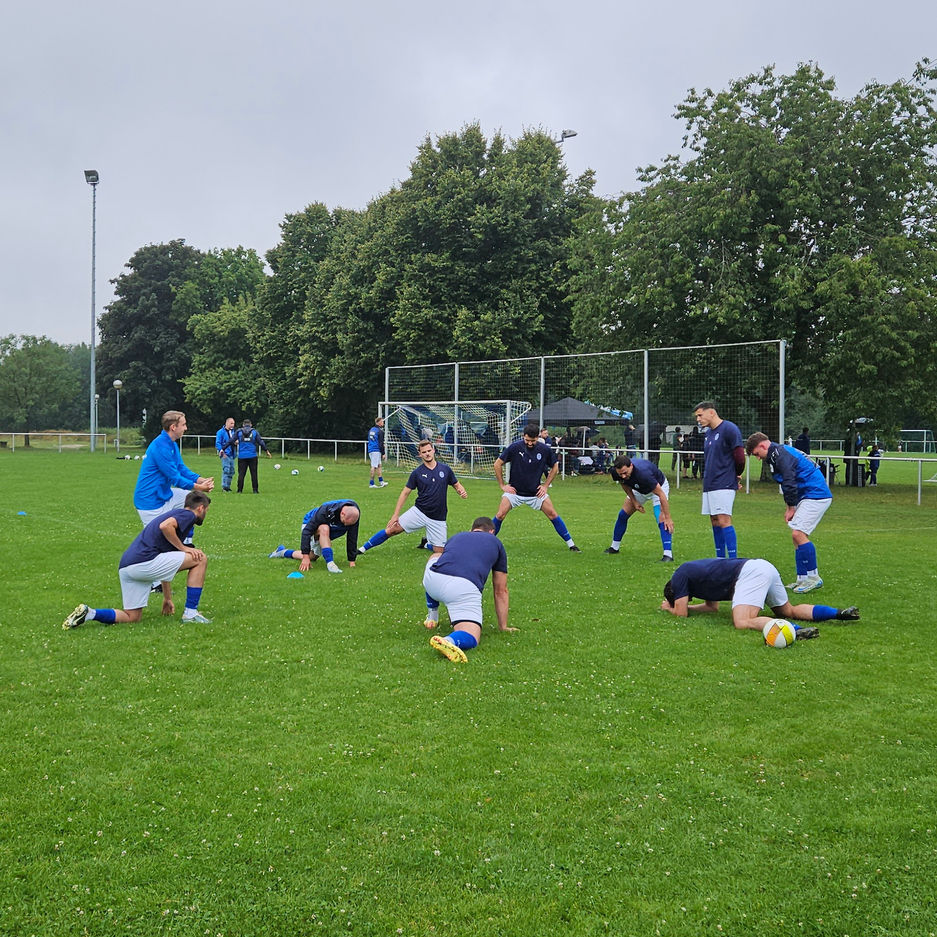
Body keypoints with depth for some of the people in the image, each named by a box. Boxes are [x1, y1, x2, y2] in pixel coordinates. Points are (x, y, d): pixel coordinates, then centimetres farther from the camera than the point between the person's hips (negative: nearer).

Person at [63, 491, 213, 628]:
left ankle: (89, 613, 2)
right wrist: (183, 548, -8)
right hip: (144, 562, -9)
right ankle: (190, 613, 0)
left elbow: (165, 566, 36)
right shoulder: (188, 515, 4)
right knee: (200, 559, -1)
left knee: (132, 617, 16)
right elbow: (165, 526, -21)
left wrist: (167, 598, 40)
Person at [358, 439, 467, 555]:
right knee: (391, 530, -11)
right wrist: (395, 515, -2)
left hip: (437, 518, 1)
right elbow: (405, 493, 2)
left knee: (439, 552, -2)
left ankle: (427, 542, 33)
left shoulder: (445, 469, 0)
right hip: (419, 512, -1)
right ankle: (363, 548, 6)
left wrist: (462, 491, -13)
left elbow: (457, 485, 12)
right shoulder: (417, 473, -2)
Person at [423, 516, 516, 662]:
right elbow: (500, 591, 32)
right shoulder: (496, 543, 28)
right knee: (470, 638, -4)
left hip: (431, 581, 4)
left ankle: (433, 616, 35)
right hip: (464, 587, -4)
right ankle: (449, 640, -40)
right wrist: (503, 626, 42)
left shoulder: (457, 536, 36)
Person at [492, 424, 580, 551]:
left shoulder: (545, 450, -9)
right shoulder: (515, 447, -14)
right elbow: (497, 464, -5)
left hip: (536, 492, 1)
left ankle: (570, 544, 8)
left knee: (553, 514, -5)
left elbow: (555, 467, 9)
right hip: (514, 490, -1)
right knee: (500, 515, -15)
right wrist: (502, 485, -4)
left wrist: (545, 485, 2)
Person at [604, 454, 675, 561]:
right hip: (639, 490, 6)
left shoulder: (642, 473, -45)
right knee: (623, 514, 5)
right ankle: (614, 548, 22)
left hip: (659, 486, -6)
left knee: (661, 519, -24)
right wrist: (634, 501, -7)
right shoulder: (615, 472, -28)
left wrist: (668, 518, -37)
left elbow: (661, 494, -38)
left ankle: (668, 554, -26)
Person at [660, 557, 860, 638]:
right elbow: (712, 606, 37)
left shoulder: (679, 576, 6)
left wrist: (669, 608, 27)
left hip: (750, 573, -10)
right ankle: (838, 613, 9)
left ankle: (796, 630, -44)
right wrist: (679, 606, 40)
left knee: (742, 622, -25)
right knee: (789, 611, 24)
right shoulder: (695, 572, 31)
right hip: (764, 568, 10)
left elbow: (681, 613, 5)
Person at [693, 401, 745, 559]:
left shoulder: (729, 429, -11)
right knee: (714, 522, 10)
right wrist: (706, 477, 14)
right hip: (709, 485, 9)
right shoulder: (708, 434, 16)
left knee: (724, 521, -13)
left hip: (724, 485, -9)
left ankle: (733, 560, -11)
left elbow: (740, 456, -13)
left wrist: (737, 475, 2)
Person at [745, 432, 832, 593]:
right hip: (807, 496, 11)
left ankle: (813, 577, -9)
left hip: (816, 495, -11)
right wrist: (789, 507, 13)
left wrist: (791, 507, -9)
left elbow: (789, 483, -19)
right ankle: (803, 579, 12)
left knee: (798, 534, -15)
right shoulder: (775, 456, 18)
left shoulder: (781, 454, -14)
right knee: (797, 536, 9)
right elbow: (786, 483, 23)